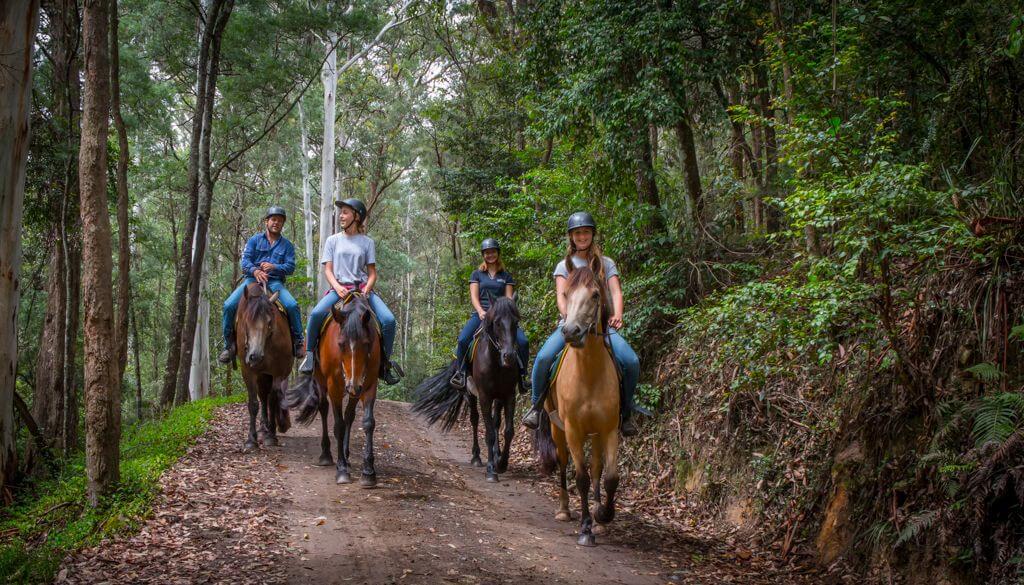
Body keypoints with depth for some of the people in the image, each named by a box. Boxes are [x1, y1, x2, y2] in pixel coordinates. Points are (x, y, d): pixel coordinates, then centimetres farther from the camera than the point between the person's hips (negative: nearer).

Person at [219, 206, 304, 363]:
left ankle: (298, 341, -11)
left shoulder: (287, 245, 13)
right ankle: (229, 344, -6)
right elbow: (245, 260, -1)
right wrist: (255, 271, -23)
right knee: (229, 305, -20)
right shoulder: (254, 240, 11)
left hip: (274, 282, 0)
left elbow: (290, 267, 2)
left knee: (292, 305, -27)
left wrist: (274, 267, -18)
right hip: (252, 279, 0)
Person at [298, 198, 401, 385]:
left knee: (389, 320, -21)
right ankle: (309, 354, -13)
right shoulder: (333, 240, 12)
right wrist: (337, 287, -13)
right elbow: (328, 270, 6)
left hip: (362, 288, 0)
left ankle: (385, 364, -5)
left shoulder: (367, 242, 11)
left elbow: (372, 273, 9)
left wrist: (367, 289, -11)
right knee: (316, 313, -31)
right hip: (339, 287, 0)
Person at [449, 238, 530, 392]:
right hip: (481, 314, -1)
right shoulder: (477, 274, 13)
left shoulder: (506, 276, 15)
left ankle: (522, 375, -4)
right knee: (463, 340, -28)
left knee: (523, 341, -21)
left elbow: (509, 298, 8)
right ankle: (460, 372, -9)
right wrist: (481, 311, -16)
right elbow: (474, 296, 3)